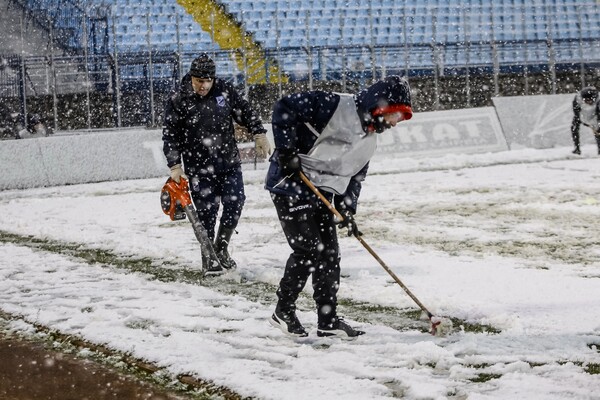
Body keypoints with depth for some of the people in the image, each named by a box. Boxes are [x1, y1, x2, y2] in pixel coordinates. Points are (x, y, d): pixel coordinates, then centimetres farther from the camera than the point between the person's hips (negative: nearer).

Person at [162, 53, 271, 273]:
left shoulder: (225, 91, 0)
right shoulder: (178, 101, -7)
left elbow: (245, 111, 10)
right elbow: (170, 135, -5)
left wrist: (259, 134, -1)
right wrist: (174, 165, -11)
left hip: (230, 163, 3)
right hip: (200, 169, -3)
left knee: (235, 203, -1)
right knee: (207, 212, -2)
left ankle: (221, 247, 20)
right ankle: (208, 256, 13)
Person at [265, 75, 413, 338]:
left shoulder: (369, 141, 10)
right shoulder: (336, 107, -17)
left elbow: (355, 176, 14)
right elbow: (285, 108, -19)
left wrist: (347, 209, 0)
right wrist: (286, 150, -23)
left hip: (321, 195, 9)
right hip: (291, 185, -9)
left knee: (329, 254, 7)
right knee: (307, 249, -11)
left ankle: (328, 321, 15)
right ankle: (283, 312, 5)